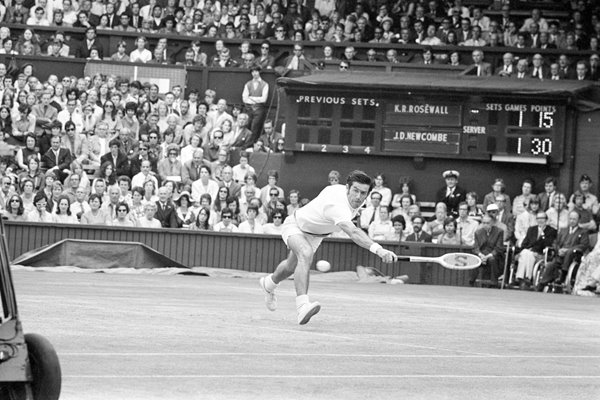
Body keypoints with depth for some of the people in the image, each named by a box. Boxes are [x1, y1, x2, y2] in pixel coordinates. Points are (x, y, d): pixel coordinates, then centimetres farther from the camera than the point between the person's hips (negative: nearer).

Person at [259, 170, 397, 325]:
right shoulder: (337, 206, -47)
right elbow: (353, 232, -64)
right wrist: (377, 249, -78)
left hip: (314, 234, 9)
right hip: (296, 226, -9)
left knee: (291, 267, 29)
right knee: (305, 254, -40)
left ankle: (269, 283, 62)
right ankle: (302, 306, -49)